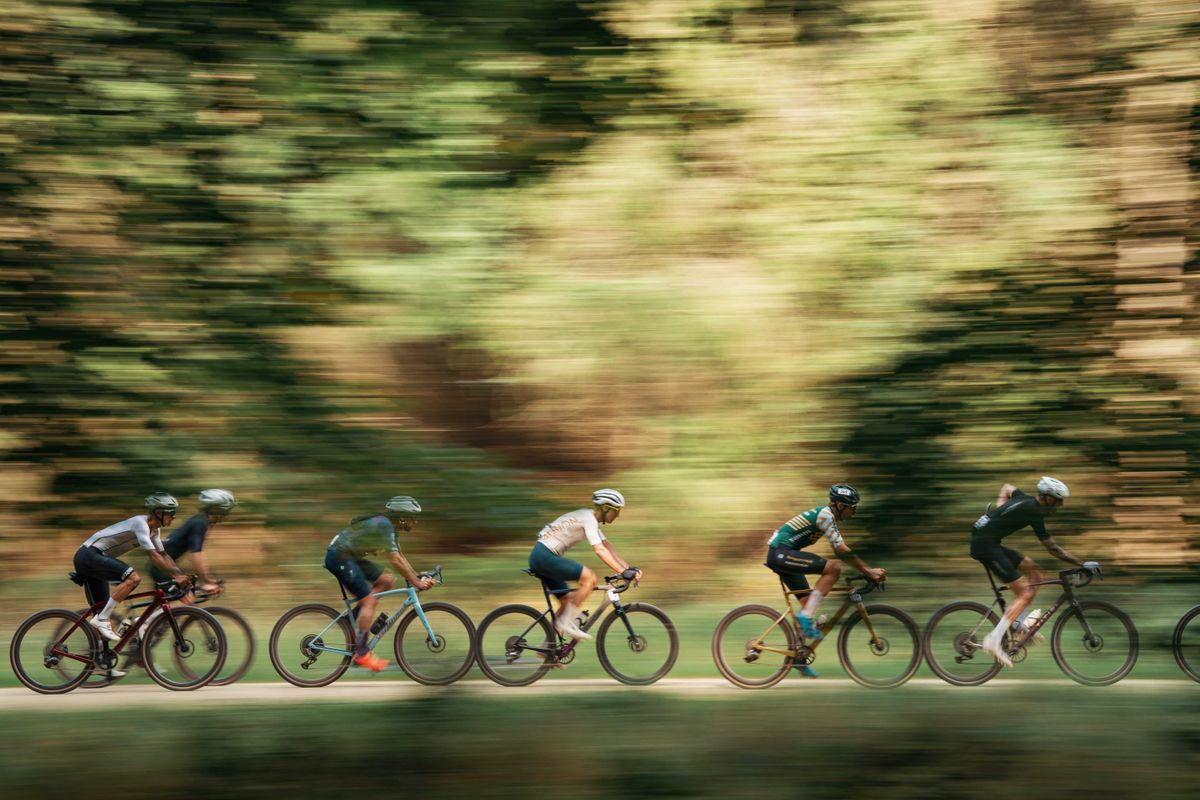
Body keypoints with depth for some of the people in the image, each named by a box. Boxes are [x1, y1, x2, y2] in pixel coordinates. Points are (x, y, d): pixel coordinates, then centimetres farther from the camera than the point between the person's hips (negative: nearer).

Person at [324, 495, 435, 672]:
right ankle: (362, 653, -11)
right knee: (369, 600, -13)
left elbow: (400, 557, 17)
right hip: (339, 557, -10)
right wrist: (417, 583, -21)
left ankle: (351, 618, 5)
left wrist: (418, 578, 9)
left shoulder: (388, 525, 10)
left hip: (350, 557, 10)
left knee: (388, 580, 5)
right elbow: (395, 561, -25)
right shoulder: (384, 525, -20)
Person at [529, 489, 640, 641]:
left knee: (567, 601, 12)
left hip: (541, 557, 10)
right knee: (589, 578, -19)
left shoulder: (591, 518, 16)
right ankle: (566, 622, -15)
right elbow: (600, 550, -24)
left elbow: (608, 548, 16)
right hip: (544, 556, -10)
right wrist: (624, 572, -26)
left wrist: (630, 569, 7)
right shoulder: (589, 519, -15)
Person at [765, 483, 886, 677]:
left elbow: (840, 551, 19)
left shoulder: (827, 516, 17)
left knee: (809, 602, 11)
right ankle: (806, 616, -16)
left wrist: (869, 571, 14)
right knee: (834, 567, -19)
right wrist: (868, 571, -13)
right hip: (781, 553, -11)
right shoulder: (825, 515, -14)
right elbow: (842, 550, -17)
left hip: (780, 555, 11)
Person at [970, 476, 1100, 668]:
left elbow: (1007, 488, 35)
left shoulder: (1025, 500, 12)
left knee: (1034, 572, 13)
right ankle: (994, 641, -17)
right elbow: (1052, 548, -10)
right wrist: (1082, 564, -7)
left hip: (983, 541, 10)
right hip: (985, 545, -10)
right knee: (1025, 593, -12)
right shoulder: (1034, 513, -14)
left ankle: (1018, 623, 11)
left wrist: (998, 513, 26)